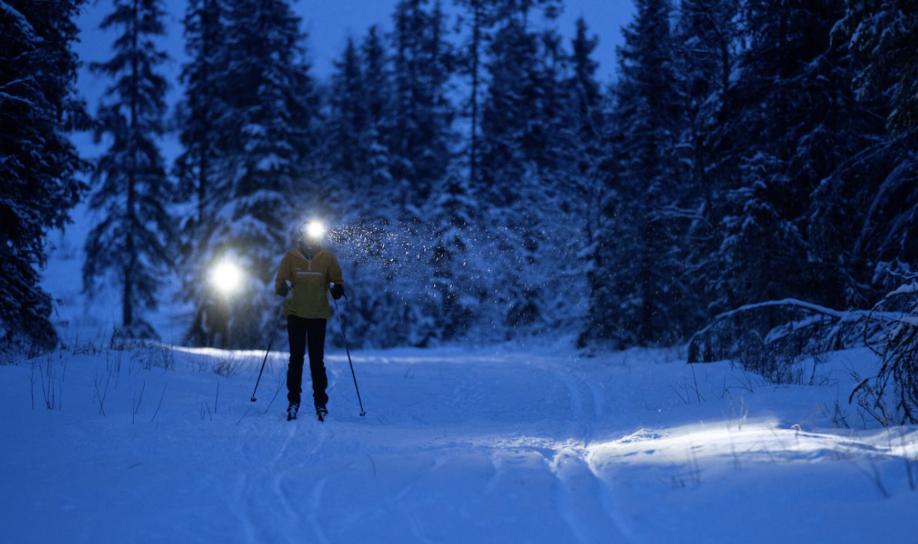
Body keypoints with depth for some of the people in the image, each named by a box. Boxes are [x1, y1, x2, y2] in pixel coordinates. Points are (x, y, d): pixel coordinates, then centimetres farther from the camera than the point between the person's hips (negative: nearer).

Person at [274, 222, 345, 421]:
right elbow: (279, 283, 2)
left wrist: (337, 289, -18)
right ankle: (293, 401, 5)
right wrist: (284, 288, -21)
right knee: (296, 357, 0)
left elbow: (337, 282, 5)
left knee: (317, 359, -1)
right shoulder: (291, 257, 0)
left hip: (318, 315, 0)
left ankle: (320, 402, 4)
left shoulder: (328, 257, 1)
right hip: (295, 314, 0)